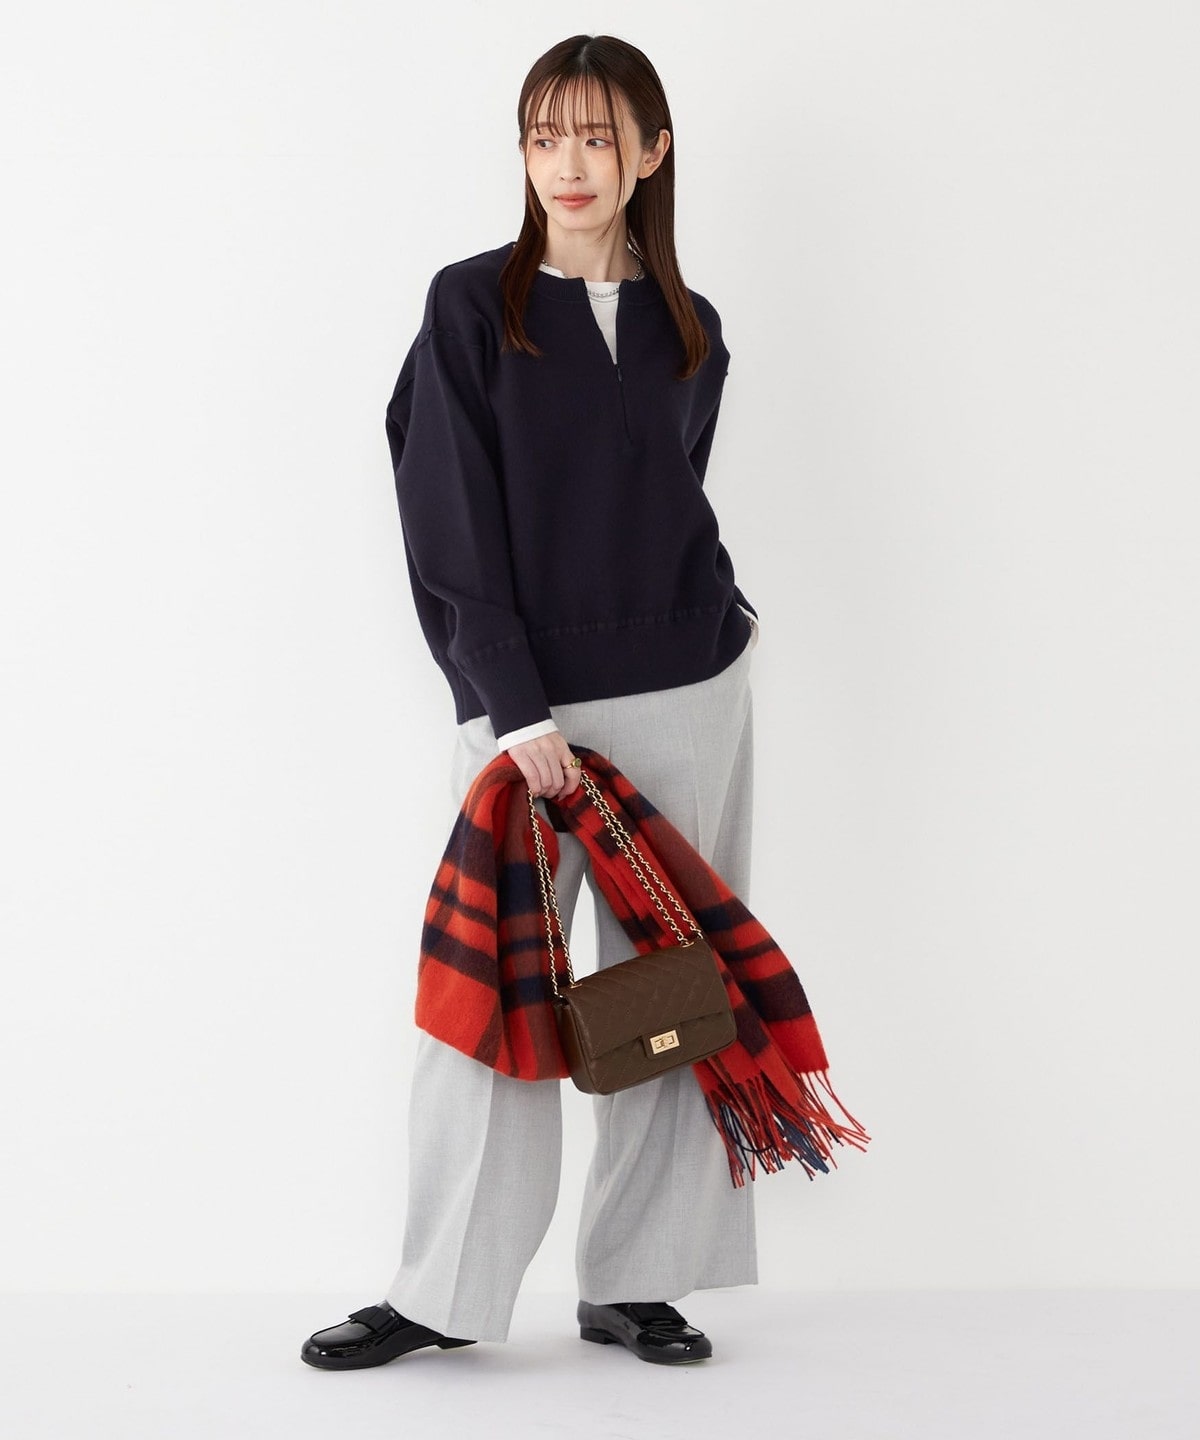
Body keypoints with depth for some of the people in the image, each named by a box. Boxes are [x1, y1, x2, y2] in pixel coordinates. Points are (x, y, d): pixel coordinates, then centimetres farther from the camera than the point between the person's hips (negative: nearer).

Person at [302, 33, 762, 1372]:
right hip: (523, 700, -3)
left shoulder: (689, 331, 9)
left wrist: (721, 618, 6)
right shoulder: (472, 305, -2)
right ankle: (442, 1292, 11)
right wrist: (517, 709, -13)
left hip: (687, 695, 3)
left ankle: (633, 1284, 15)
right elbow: (453, 526, -7)